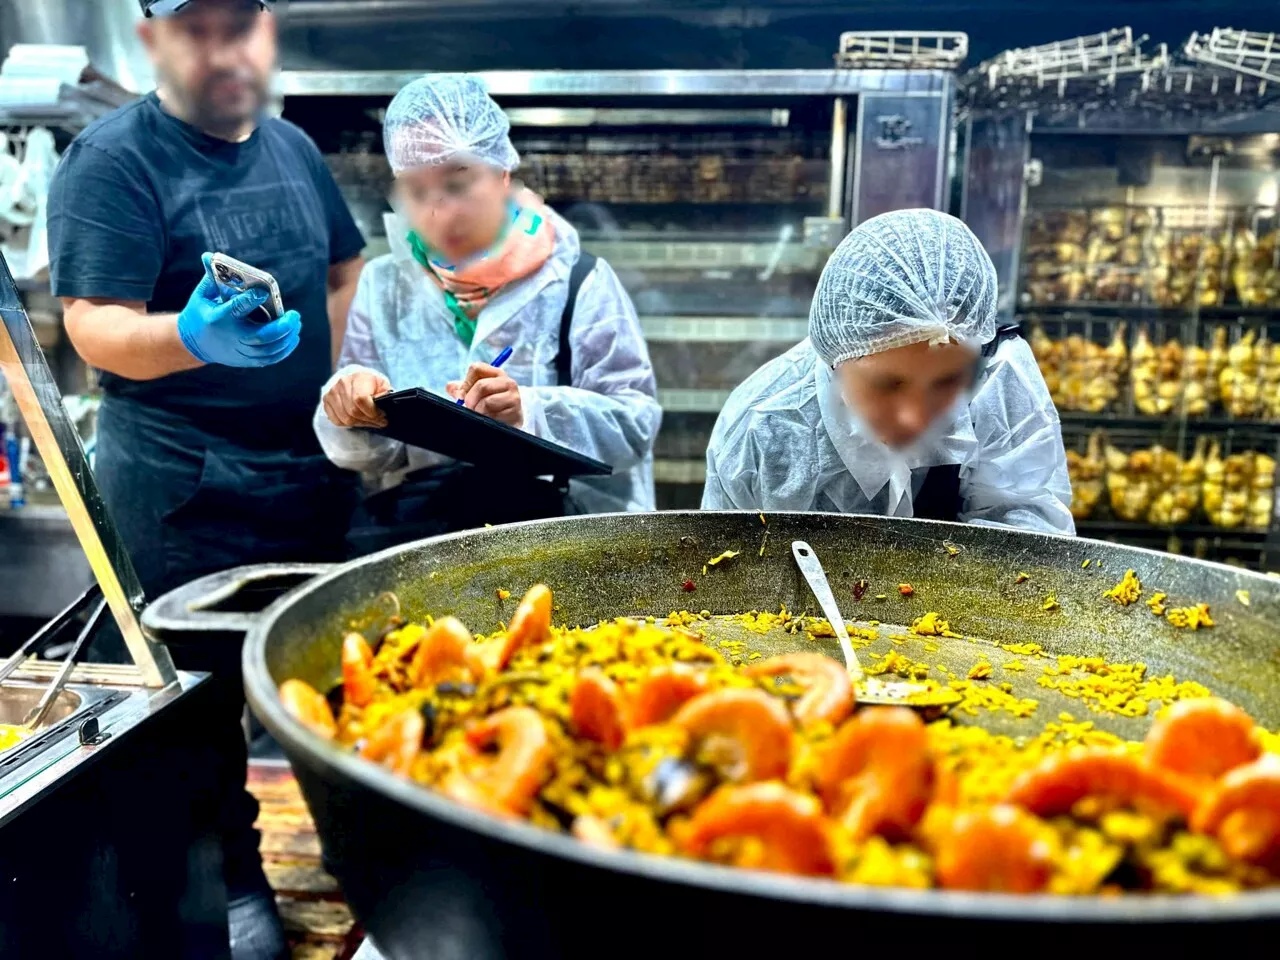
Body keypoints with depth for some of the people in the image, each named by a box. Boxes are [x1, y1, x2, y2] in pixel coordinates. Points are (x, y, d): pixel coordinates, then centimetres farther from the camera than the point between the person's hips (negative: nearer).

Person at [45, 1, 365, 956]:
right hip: (184, 489, -5)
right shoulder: (112, 158, -8)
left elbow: (346, 271, 23)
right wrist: (196, 338, -36)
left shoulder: (292, 146, 11)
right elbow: (95, 327, -16)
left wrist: (329, 377, 9)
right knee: (207, 689, 2)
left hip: (314, 469, 6)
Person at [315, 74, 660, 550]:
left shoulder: (577, 281, 3)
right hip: (407, 523, 1)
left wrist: (531, 412, -24)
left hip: (544, 516, -1)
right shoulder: (384, 284, 13)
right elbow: (357, 450, 12)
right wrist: (352, 412, -13)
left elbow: (635, 423, -6)